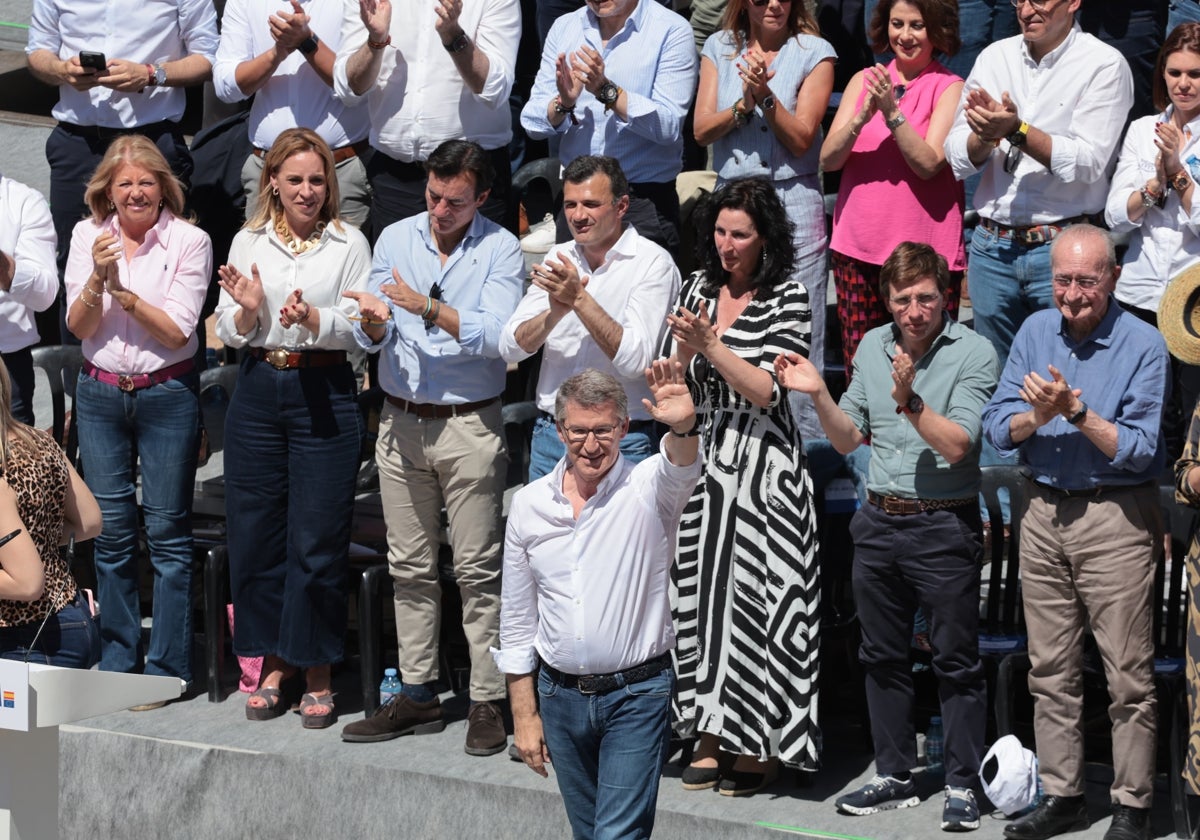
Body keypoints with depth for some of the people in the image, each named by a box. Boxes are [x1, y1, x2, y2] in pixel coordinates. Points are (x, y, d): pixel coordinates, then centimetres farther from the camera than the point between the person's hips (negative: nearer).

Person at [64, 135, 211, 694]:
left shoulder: (189, 242, -6)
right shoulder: (88, 236, 3)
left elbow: (177, 331, -11)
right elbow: (78, 328, -1)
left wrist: (121, 290, -19)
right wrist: (97, 278, -18)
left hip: (167, 395, -3)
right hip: (100, 393, 3)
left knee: (167, 531, -1)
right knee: (111, 530, 8)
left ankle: (167, 666, 6)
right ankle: (117, 662, 19)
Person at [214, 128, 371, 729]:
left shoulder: (349, 244, 3)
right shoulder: (248, 243, 10)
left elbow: (361, 329, -4)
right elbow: (228, 334, 9)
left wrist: (315, 318, -21)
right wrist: (247, 310, -12)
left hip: (324, 392, -3)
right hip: (259, 391, 3)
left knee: (317, 538, -2)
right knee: (255, 532, 4)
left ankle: (316, 674, 8)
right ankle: (272, 664, 17)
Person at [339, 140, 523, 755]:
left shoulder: (500, 249, -4)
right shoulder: (395, 239, 8)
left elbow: (496, 335, -17)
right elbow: (371, 339, 3)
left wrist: (428, 308, -26)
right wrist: (373, 326, -19)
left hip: (470, 424, -4)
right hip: (401, 421, 5)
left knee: (478, 568, -3)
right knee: (410, 566, 10)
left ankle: (488, 702, 1)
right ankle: (417, 694, 17)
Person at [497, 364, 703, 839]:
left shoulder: (647, 488, -7)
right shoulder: (529, 504, 3)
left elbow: (680, 469, -34)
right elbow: (517, 621, 8)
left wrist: (682, 427, -56)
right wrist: (524, 715, 7)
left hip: (637, 694, -4)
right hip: (560, 694, 4)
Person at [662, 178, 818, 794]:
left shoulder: (786, 297, -5)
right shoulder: (698, 286, 10)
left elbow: (768, 391, -12)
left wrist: (710, 346, -18)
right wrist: (684, 351, -10)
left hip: (761, 464, -5)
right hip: (701, 457, 5)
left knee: (755, 594, -4)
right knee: (702, 590, 5)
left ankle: (760, 745, 4)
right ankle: (713, 735, 13)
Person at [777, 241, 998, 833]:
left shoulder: (973, 353, -9)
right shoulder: (872, 347, 8)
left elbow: (957, 445, -17)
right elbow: (848, 439, 11)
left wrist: (910, 401, -26)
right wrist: (818, 394, -4)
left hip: (944, 524, -6)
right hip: (879, 519, 6)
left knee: (956, 661, -1)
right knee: (882, 656, 13)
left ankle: (962, 786, 7)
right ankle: (894, 778, 23)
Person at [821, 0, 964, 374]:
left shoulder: (950, 88, -1)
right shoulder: (863, 80, 11)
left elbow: (929, 164, -12)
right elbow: (828, 159, 2)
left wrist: (892, 112, -20)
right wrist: (862, 118, -14)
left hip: (924, 252, -4)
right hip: (858, 246, 4)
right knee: (859, 368, 5)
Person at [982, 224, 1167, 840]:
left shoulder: (1142, 345, -8)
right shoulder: (1035, 333, 7)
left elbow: (1139, 448, -16)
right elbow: (996, 428, 2)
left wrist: (1077, 413, -23)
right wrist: (1037, 416, -17)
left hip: (1116, 518, -5)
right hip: (1043, 512, 5)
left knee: (1128, 674, -2)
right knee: (1050, 671, 11)